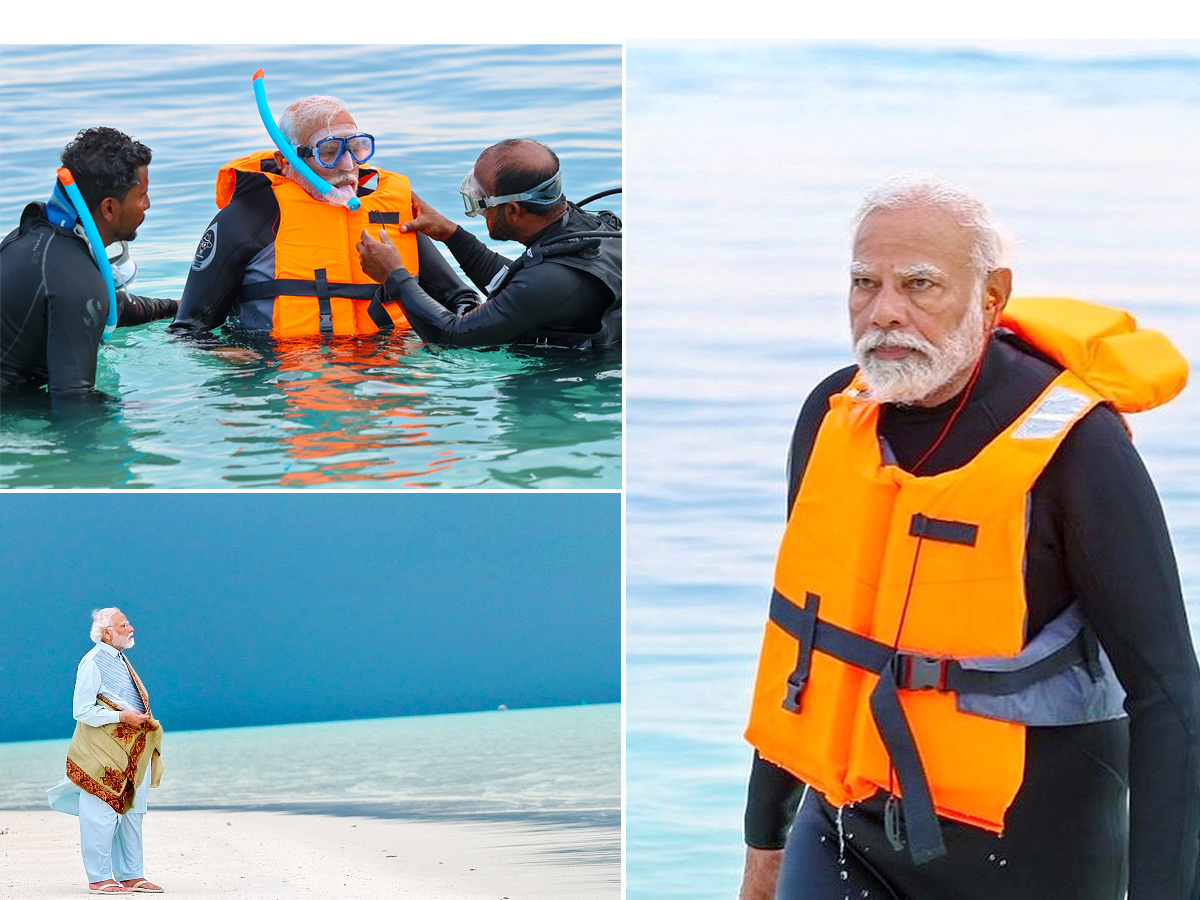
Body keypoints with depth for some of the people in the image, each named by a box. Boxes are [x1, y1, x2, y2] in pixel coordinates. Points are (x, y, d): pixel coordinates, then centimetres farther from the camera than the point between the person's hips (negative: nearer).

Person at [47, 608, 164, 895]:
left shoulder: (121, 661, 16)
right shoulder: (93, 664, -10)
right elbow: (82, 710, -15)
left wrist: (142, 719, 10)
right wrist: (122, 716, -19)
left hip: (132, 753, 9)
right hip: (103, 754, -9)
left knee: (131, 815, 10)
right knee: (101, 815, -7)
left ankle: (131, 876, 15)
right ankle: (99, 878, -2)